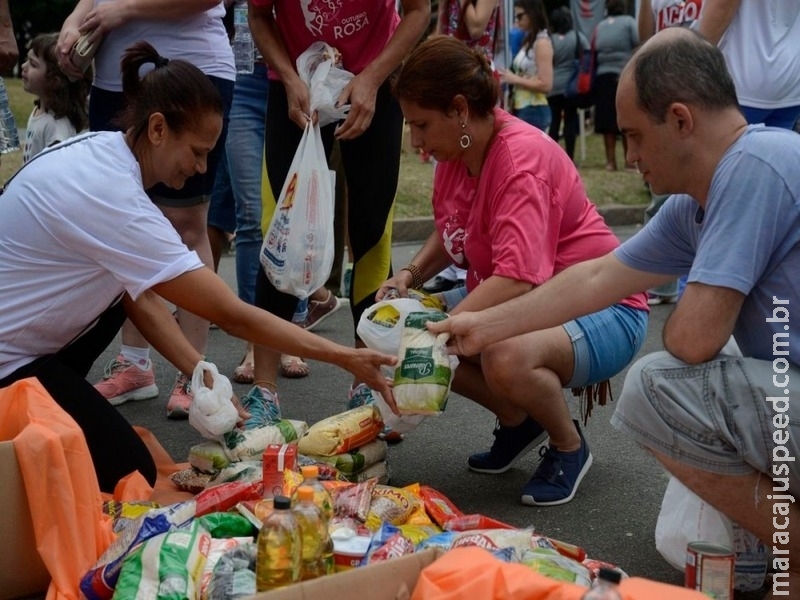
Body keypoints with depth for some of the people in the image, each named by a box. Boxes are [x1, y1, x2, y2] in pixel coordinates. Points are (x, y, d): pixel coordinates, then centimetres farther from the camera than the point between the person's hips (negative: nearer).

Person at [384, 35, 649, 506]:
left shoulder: (523, 157, -26)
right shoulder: (457, 151, -1)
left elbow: (516, 280, -37)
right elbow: (449, 236, 15)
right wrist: (411, 275, -4)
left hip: (602, 310, -9)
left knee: (507, 358, -38)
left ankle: (570, 448, -5)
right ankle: (517, 421, 13)